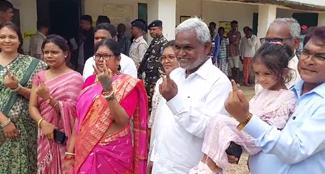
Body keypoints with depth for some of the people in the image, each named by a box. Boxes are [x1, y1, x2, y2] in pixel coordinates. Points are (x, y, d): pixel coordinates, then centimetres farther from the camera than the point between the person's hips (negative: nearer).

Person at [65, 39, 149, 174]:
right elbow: (79, 117, 8)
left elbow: (122, 121, -20)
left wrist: (108, 89, -27)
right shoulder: (90, 81, 6)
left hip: (113, 152, -5)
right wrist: (70, 152, 6)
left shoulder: (128, 84, -9)